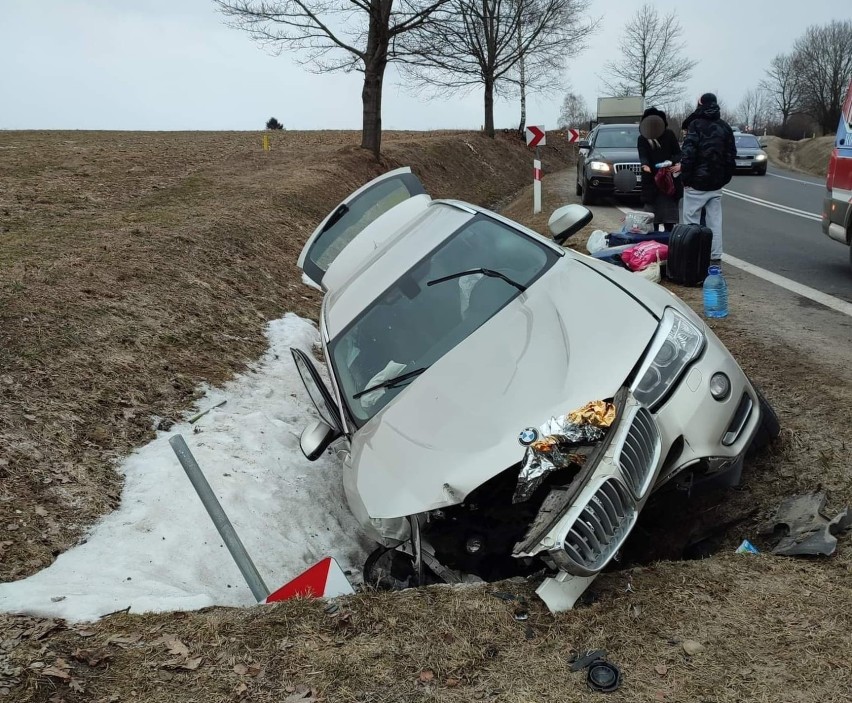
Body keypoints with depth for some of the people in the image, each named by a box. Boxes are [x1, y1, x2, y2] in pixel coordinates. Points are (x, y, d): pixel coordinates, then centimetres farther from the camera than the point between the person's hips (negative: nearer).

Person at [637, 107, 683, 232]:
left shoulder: (669, 135, 5)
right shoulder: (642, 139, 1)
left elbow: (677, 152, 4)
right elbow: (643, 155, -13)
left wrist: (678, 163, -19)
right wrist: (645, 165, -36)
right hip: (651, 180, -1)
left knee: (670, 213, 3)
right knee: (653, 216, -3)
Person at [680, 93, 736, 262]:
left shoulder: (696, 125, -8)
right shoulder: (725, 127, 11)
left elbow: (688, 153, -16)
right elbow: (731, 155, 13)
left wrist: (685, 178, -10)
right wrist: (725, 178, 18)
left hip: (697, 184, -6)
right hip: (716, 184, 6)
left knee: (692, 221, -1)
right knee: (715, 221, 9)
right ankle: (715, 257, 10)